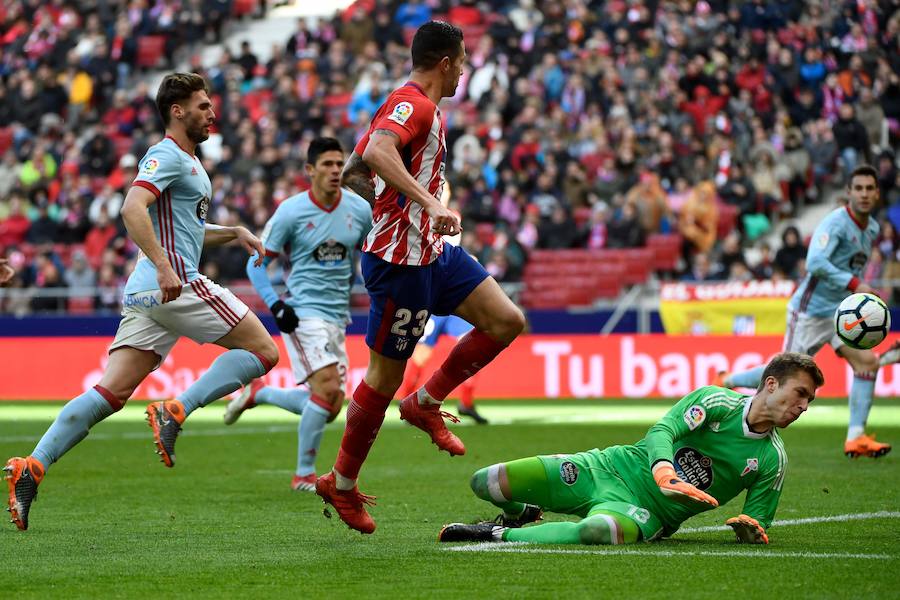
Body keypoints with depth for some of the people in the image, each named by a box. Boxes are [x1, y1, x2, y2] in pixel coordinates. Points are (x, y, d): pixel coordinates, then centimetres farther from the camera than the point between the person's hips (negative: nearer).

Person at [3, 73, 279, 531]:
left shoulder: (189, 163, 25)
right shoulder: (166, 155, -6)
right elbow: (133, 208, -22)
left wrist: (233, 233, 25)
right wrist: (164, 266, -29)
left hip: (146, 295, 10)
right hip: (172, 286, -10)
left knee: (109, 393, 1)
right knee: (263, 350, -4)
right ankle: (174, 411, -13)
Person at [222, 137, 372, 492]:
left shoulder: (359, 209, 3)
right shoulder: (290, 212, -9)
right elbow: (256, 263, -4)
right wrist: (276, 306, -16)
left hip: (337, 317, 6)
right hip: (303, 313, -6)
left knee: (330, 407, 3)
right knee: (328, 389, -21)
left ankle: (257, 394, 26)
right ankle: (304, 474, -8)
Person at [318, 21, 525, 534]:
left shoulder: (417, 106, 16)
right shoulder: (414, 105, -15)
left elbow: (353, 173, 22)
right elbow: (377, 151, -37)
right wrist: (430, 203, -43)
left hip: (434, 253, 10)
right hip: (401, 262, -10)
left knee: (507, 322, 1)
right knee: (385, 376, -1)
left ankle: (426, 403, 12)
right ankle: (342, 485, 13)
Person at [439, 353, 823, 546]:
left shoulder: (773, 461, 0)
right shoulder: (716, 400, -5)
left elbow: (758, 526, 6)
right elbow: (663, 430, -17)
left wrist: (752, 529, -21)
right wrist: (664, 470, -39)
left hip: (645, 511, -1)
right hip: (611, 467, 1)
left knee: (598, 531, -42)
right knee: (484, 483, -6)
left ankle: (501, 536, -24)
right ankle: (521, 513, 30)